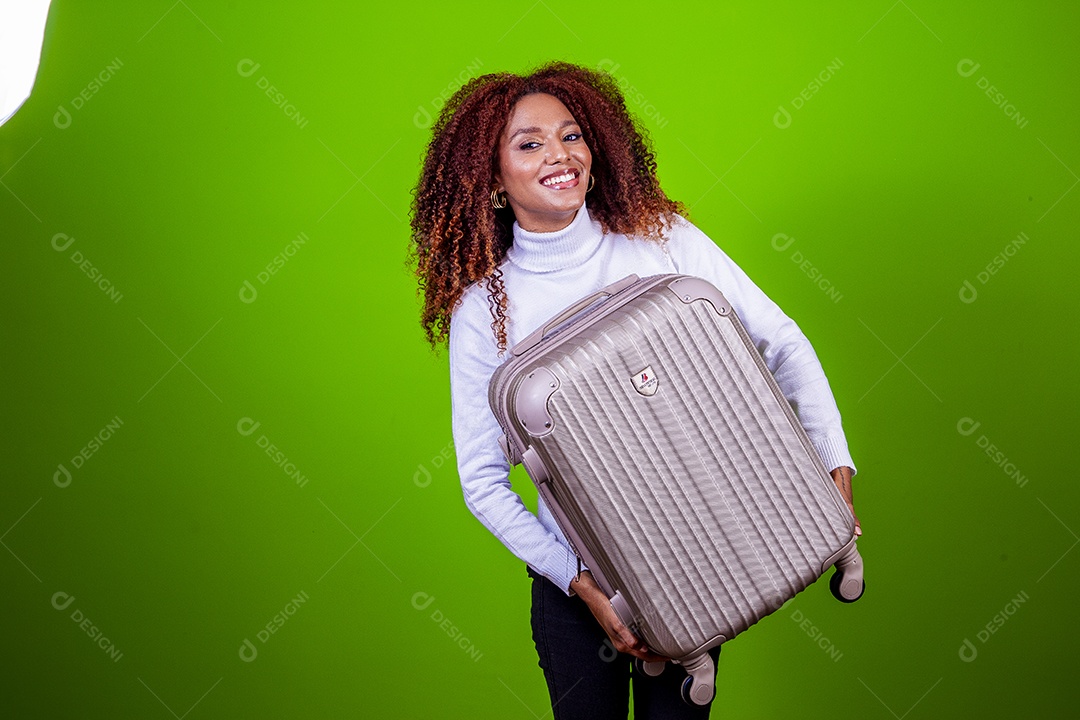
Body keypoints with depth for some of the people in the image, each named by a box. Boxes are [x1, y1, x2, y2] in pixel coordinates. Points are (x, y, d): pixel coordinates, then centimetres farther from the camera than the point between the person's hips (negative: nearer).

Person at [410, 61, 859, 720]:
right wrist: (582, 583, -14)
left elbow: (783, 343, -2)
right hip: (572, 569, 0)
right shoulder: (483, 305, -7)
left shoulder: (663, 238, -5)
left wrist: (835, 468, -11)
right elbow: (483, 481, -6)